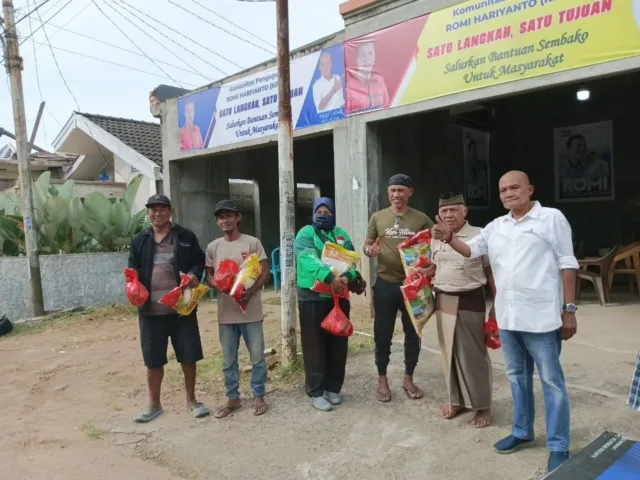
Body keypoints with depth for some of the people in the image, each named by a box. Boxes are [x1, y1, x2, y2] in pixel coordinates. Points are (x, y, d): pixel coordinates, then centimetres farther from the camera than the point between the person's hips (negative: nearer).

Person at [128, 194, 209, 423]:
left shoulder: (186, 236, 2)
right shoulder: (140, 240, 9)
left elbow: (199, 260, 5)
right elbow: (133, 268, 13)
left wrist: (194, 274, -16)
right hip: (151, 309, 2)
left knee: (188, 356, 8)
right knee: (153, 360, 11)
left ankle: (191, 400, 26)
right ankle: (154, 404, 28)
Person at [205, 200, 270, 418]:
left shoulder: (252, 242, -3)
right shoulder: (213, 247, 7)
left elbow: (265, 272, -4)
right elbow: (209, 275, 12)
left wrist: (249, 292, -19)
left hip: (251, 311, -3)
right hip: (226, 312, 3)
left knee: (257, 356, 5)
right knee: (228, 359, 12)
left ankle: (258, 395, 22)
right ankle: (232, 397, 26)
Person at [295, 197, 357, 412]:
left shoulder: (341, 235, 13)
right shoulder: (305, 233, -2)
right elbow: (309, 260, -19)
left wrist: (347, 276, -22)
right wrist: (330, 278, -33)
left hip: (339, 296, 5)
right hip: (312, 297, -5)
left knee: (338, 344, 10)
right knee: (314, 345, 0)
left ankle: (333, 387, 24)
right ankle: (316, 391, 11)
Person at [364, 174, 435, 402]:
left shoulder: (421, 219, 0)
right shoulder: (378, 217, 3)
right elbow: (367, 245, 8)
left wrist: (433, 267, -18)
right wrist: (369, 250, -16)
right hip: (385, 284, 0)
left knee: (412, 334, 11)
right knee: (383, 334, 8)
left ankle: (408, 379, 29)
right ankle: (382, 380, 23)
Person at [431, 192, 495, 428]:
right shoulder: (435, 239, 8)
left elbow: (491, 270, -6)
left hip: (470, 301, -5)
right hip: (443, 301, 6)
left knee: (473, 354, 2)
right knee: (450, 353, 13)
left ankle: (482, 406, 17)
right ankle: (457, 400, 29)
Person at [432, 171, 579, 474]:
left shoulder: (551, 218, -4)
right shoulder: (496, 226, 11)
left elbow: (566, 265, -5)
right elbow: (470, 250, 14)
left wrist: (569, 309, -9)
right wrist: (449, 238, -7)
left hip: (541, 316, -6)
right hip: (507, 316, 6)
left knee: (551, 381, 4)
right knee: (517, 376, 17)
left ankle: (558, 446, 17)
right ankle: (522, 432, 33)